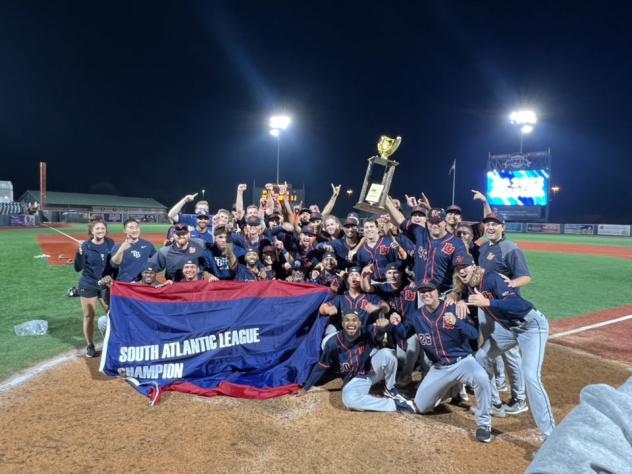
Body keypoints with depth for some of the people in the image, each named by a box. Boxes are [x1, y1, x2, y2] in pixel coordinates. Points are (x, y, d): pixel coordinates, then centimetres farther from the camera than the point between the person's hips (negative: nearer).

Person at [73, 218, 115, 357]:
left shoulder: (110, 243, -2)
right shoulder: (85, 246, -10)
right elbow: (78, 268, -12)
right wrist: (80, 253, -26)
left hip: (106, 285, 2)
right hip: (88, 285, -2)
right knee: (89, 316, 6)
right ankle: (90, 346, 20)